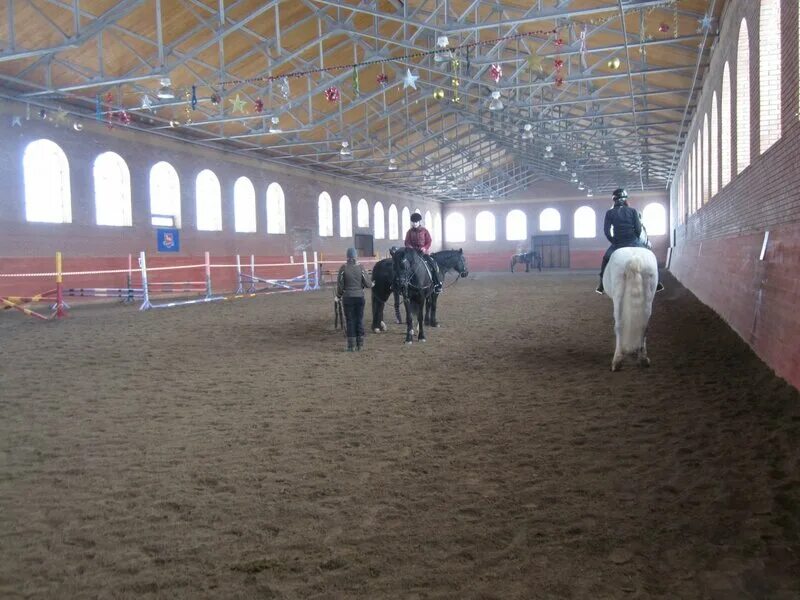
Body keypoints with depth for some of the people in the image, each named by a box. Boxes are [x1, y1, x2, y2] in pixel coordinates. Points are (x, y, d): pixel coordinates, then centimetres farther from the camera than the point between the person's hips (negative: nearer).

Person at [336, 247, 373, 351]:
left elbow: (340, 284, -4)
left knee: (350, 320, 4)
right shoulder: (360, 267, -4)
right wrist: (372, 284, 20)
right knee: (360, 320, 10)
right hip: (360, 297, 2)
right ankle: (360, 345, 13)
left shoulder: (344, 268, -8)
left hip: (347, 297, -1)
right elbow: (368, 283, -2)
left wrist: (339, 295, 12)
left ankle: (351, 345, 5)